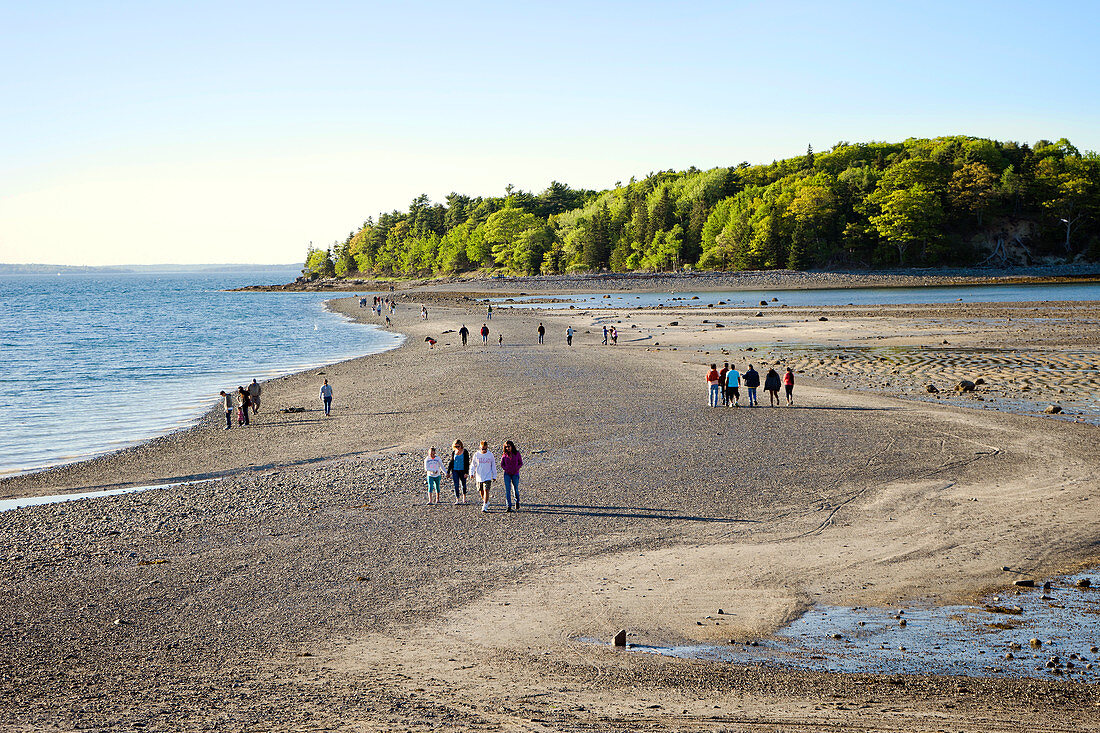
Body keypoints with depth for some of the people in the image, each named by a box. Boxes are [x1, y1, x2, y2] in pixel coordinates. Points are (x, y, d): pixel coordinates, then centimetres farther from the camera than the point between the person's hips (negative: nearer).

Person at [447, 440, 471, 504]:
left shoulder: (465, 452, -6)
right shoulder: (453, 452, 4)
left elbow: (467, 463, -7)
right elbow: (451, 462, 12)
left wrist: (466, 472, -13)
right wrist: (448, 472, 11)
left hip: (462, 471, -2)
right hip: (455, 470, 2)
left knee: (463, 484, 11)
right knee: (456, 485, -4)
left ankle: (464, 498, 30)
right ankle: (457, 500, -4)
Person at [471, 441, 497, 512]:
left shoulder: (490, 455, -2)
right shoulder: (476, 455, -1)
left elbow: (493, 466, 7)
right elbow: (473, 465, 6)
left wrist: (494, 476, 8)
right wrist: (472, 473, -8)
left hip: (488, 477, -2)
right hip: (479, 477, 2)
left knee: (486, 491, -13)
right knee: (481, 492, 11)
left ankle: (485, 506, -13)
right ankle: (485, 502, 37)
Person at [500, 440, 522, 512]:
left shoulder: (517, 454, -5)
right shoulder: (504, 455, -2)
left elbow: (521, 463, 4)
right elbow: (502, 464, 8)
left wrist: (517, 468, -14)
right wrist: (506, 469, -10)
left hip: (515, 474, 0)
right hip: (507, 474, 0)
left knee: (515, 489, 8)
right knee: (507, 490, -9)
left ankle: (517, 501, 38)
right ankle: (509, 506, -7)